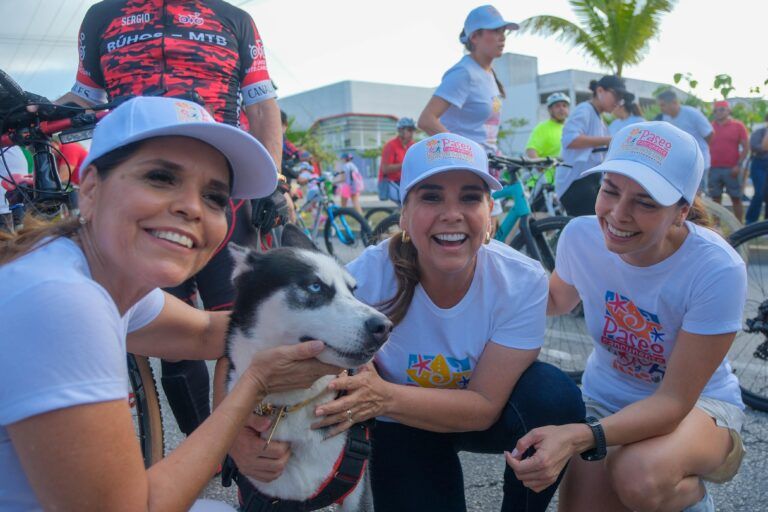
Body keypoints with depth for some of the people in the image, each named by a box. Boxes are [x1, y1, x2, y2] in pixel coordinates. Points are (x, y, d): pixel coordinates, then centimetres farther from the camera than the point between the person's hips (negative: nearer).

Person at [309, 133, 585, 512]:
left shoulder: (523, 282, -26)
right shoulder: (367, 278, -29)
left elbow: (485, 407, -24)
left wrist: (385, 397, -40)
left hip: (480, 416, 1)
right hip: (401, 426, 0)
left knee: (555, 397, -27)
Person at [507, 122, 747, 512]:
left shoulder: (718, 270, -29)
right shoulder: (581, 236, -18)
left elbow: (676, 400, -27)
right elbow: (558, 301, 6)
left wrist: (577, 437, -43)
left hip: (697, 402, -3)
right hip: (606, 399, 4)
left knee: (640, 477, -34)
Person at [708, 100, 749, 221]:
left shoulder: (738, 125, 2)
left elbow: (746, 147, 0)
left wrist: (739, 165, -9)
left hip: (731, 169, -2)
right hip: (714, 169, 2)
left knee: (736, 199, 3)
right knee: (715, 199, 5)